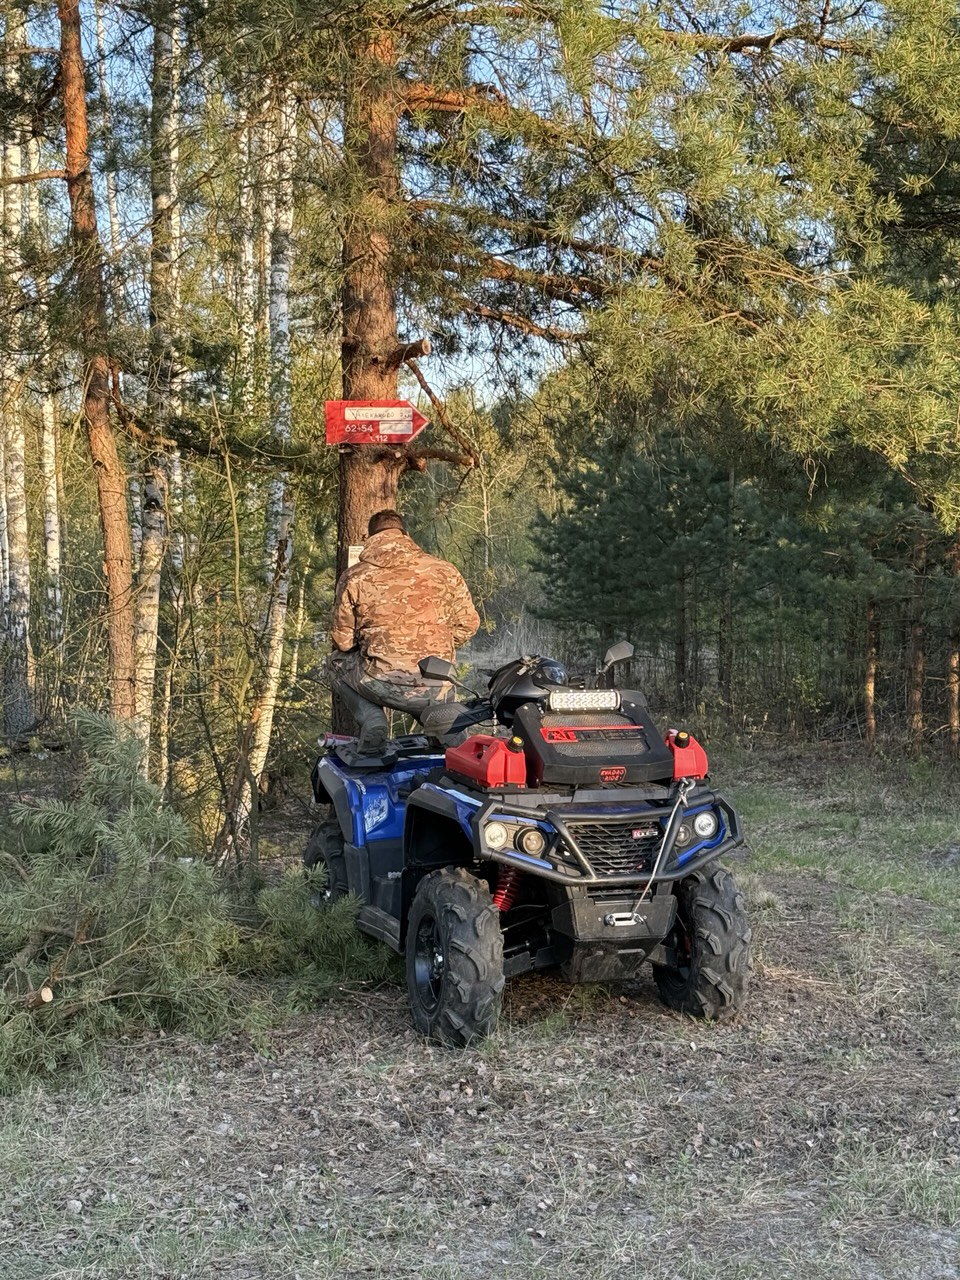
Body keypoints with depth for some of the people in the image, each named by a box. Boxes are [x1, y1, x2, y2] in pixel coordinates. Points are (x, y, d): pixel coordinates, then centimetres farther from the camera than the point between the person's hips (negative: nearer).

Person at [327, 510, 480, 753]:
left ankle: (371, 721, 4)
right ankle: (439, 714, 2)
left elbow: (342, 641, 5)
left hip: (383, 685, -2)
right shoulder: (444, 570, 5)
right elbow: (468, 624, 10)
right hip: (436, 688, 2)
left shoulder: (353, 578, 1)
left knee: (337, 662, 30)